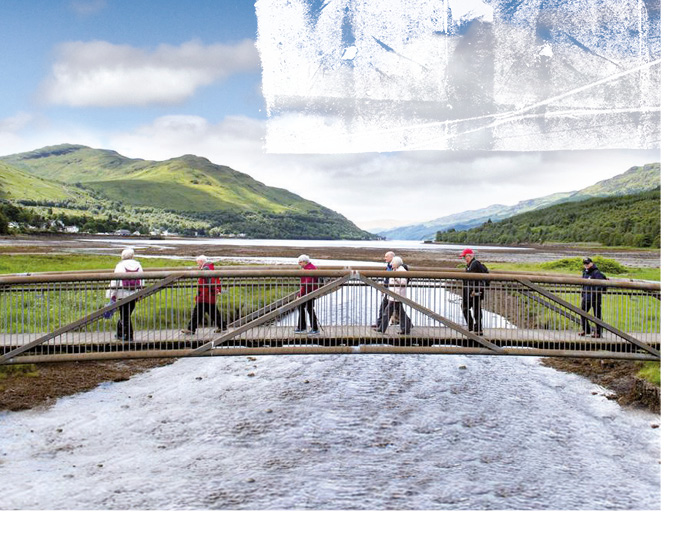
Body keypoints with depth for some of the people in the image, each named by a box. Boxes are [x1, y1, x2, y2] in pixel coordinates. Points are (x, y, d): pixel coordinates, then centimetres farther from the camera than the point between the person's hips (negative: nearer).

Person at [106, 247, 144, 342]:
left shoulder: (120, 265, -7)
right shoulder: (138, 265, 7)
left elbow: (115, 281, -8)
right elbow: (142, 280, 12)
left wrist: (112, 296, -1)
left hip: (123, 294, -5)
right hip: (134, 294, 5)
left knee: (125, 316, 3)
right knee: (127, 315, 14)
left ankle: (129, 336, 3)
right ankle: (119, 334, 23)